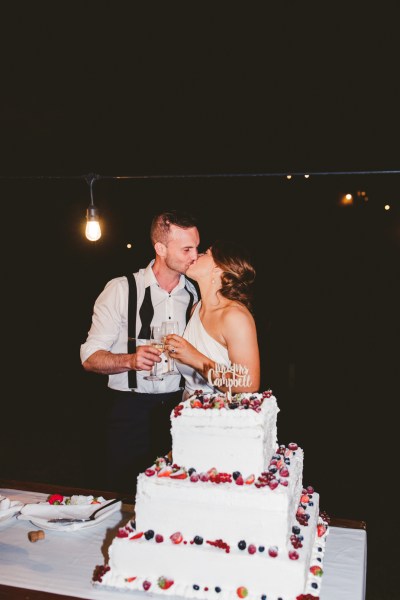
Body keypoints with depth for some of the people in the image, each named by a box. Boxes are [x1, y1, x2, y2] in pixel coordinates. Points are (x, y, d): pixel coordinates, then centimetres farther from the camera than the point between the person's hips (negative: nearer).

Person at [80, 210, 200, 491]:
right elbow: (90, 357, -7)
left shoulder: (195, 294, 6)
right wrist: (130, 360, -24)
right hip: (130, 412, -3)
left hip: (178, 407, 3)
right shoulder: (121, 289, -7)